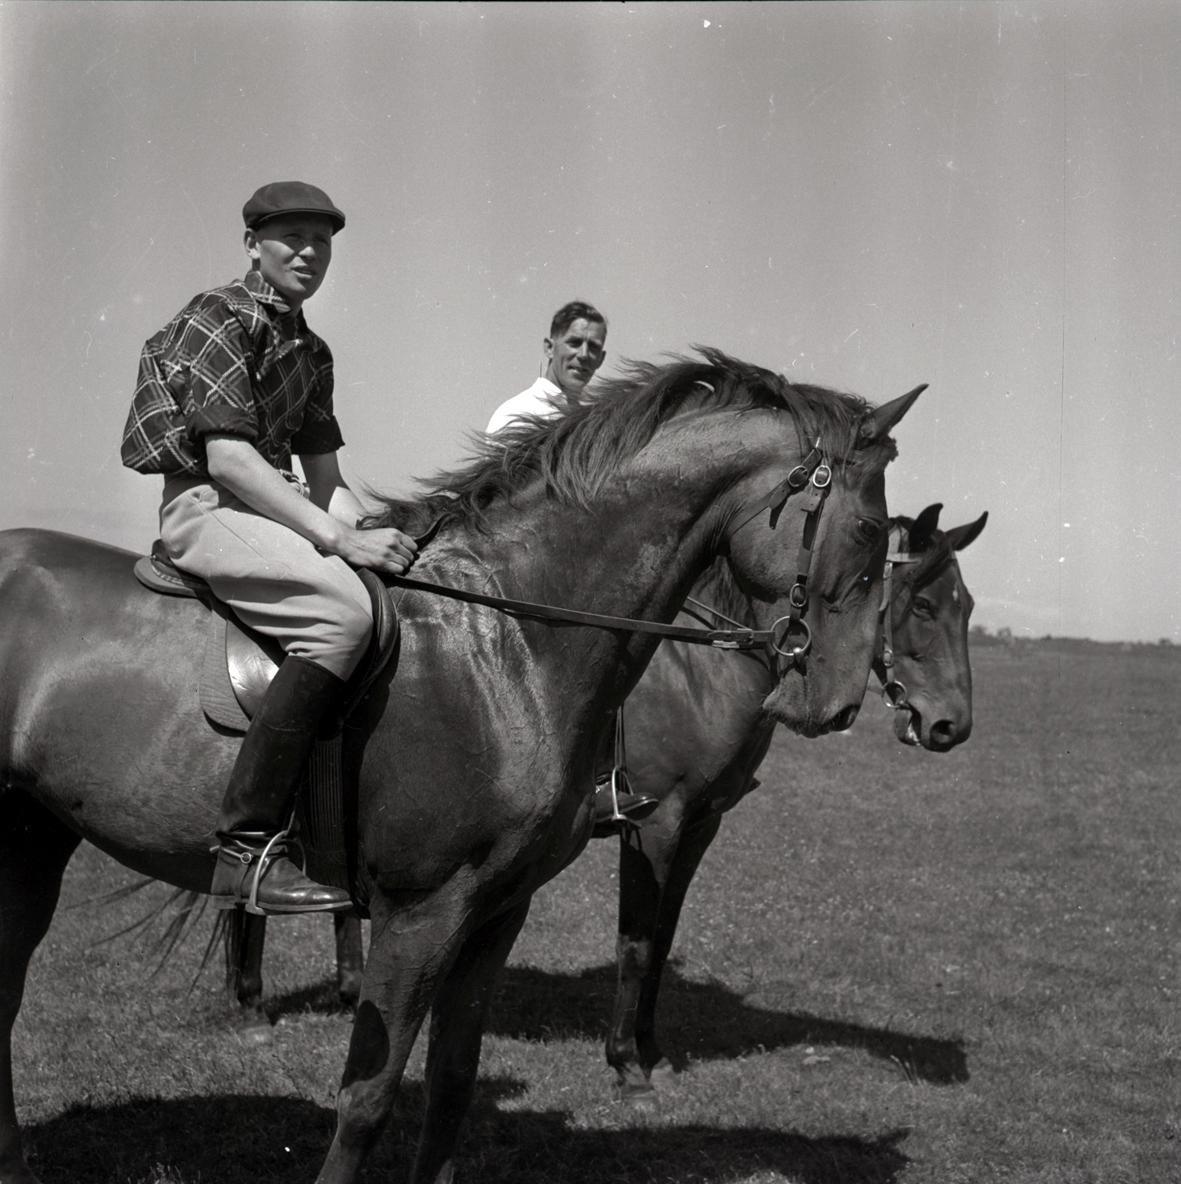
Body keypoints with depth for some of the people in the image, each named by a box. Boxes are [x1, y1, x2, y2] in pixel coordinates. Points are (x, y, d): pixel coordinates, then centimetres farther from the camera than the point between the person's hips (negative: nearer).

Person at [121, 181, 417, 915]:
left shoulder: (310, 351, 18)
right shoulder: (218, 321, -8)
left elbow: (324, 472, 16)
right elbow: (228, 458, -20)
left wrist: (368, 524, -5)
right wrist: (338, 537, -25)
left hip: (274, 502, 9)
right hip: (206, 506, -9)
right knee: (342, 608, -31)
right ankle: (247, 847, -36)